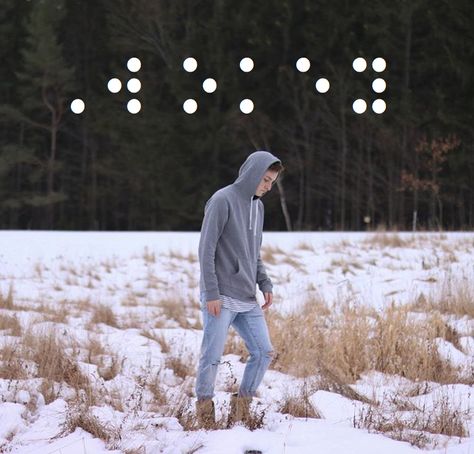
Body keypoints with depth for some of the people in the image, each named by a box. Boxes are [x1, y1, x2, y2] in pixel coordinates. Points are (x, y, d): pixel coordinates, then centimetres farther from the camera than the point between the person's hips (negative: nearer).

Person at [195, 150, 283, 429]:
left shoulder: (258, 206, 15)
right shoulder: (223, 201, -10)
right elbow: (207, 249, -13)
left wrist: (265, 284, 8)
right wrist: (212, 293, -17)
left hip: (248, 300, 8)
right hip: (221, 298, -8)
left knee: (264, 352, 3)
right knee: (212, 356, -4)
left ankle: (242, 406, 13)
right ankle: (205, 409, 8)